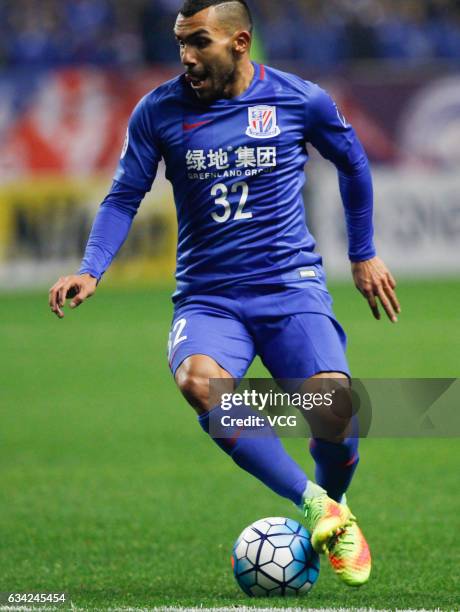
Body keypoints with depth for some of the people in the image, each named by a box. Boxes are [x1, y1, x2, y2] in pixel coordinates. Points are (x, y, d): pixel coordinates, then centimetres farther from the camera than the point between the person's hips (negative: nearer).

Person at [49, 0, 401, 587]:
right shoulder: (159, 111, 0)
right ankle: (313, 504, -24)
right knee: (198, 379, -33)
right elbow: (125, 197, 8)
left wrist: (364, 256, 22)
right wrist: (90, 271, -7)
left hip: (290, 285, 0)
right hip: (207, 294, 1)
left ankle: (337, 520, 12)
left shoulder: (300, 100, -1)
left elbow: (353, 164, 17)